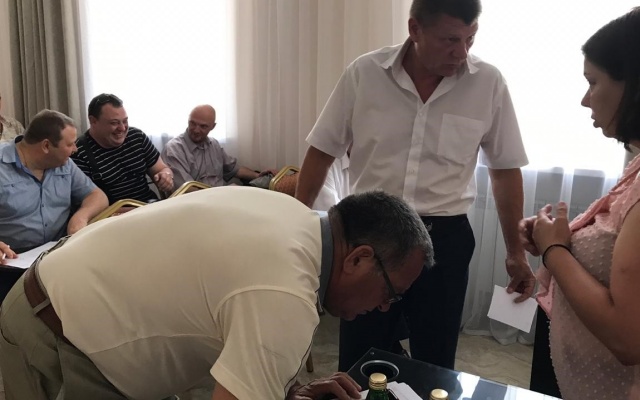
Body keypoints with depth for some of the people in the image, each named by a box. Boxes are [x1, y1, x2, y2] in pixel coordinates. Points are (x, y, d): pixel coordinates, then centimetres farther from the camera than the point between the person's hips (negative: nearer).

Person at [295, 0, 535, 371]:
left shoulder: (489, 83, -6)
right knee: (359, 366, 14)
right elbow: (322, 152, 2)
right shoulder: (364, 72, -7)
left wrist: (516, 251, 9)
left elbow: (505, 170, 5)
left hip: (445, 238, 1)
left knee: (435, 368, 16)